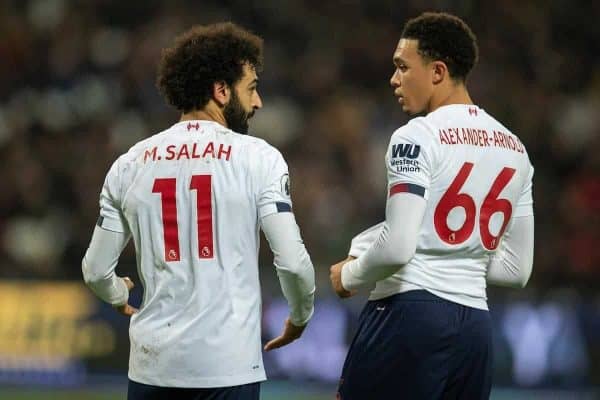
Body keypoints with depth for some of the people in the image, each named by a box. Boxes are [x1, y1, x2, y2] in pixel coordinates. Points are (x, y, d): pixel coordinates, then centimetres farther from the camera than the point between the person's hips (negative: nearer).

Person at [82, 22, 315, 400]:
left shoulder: (130, 164, 7)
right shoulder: (257, 158, -4)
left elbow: (97, 271, 11)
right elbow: (292, 262, -8)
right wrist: (300, 318, 12)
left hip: (153, 362, 3)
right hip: (228, 366, -3)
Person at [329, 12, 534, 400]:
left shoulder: (417, 138, -8)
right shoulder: (515, 149, 14)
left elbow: (397, 246, -16)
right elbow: (517, 269, 17)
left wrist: (350, 275, 1)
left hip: (410, 312, -7)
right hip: (475, 321, 7)